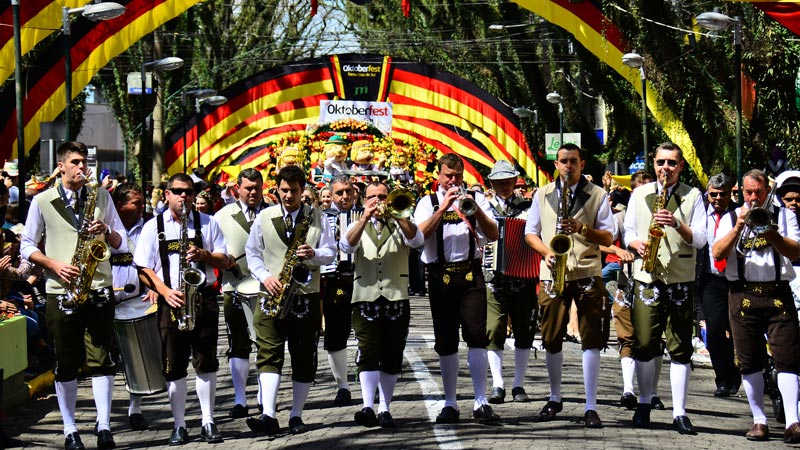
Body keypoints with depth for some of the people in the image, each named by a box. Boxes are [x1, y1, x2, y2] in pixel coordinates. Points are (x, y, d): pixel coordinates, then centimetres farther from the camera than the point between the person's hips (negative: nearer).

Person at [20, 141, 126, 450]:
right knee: (66, 364, 3)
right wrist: (54, 265, -9)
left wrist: (106, 231, -8)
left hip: (98, 289, 1)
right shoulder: (42, 201, 5)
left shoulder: (101, 196, 11)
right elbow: (26, 246, 6)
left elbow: (122, 242, 13)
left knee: (101, 359, -6)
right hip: (61, 292, -1)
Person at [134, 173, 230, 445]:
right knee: (174, 367, 1)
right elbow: (143, 268, 3)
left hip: (203, 298, 0)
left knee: (206, 362, -1)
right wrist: (165, 291, -12)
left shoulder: (207, 223, 10)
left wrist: (203, 254, -11)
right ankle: (179, 425, 9)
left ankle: (208, 422, 7)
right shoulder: (153, 227, 7)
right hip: (170, 301, 0)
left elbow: (224, 261, 9)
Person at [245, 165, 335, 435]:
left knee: (304, 358, 4)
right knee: (269, 355, -12)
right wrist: (265, 277, -8)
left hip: (307, 296, 1)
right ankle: (269, 415, -21)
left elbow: (330, 251, 4)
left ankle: (296, 415, 13)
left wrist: (313, 255, -18)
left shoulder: (317, 217, 6)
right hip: (273, 293, -1)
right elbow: (252, 253, 9)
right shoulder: (264, 218, 7)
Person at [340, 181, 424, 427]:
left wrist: (395, 215, -21)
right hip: (366, 298, -1)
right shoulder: (358, 226, 15)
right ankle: (367, 407, -23)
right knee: (368, 353, -13)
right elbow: (346, 245, -7)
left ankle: (384, 409, 10)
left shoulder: (399, 225, 13)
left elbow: (416, 239, -9)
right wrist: (365, 218, -17)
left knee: (392, 358, 3)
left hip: (397, 298, 1)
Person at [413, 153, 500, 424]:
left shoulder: (475, 199, 12)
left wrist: (475, 210, -15)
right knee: (446, 342, 3)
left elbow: (493, 235, -1)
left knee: (477, 338, -8)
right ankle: (450, 404, 9)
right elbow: (420, 234, -8)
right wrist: (443, 208, -15)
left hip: (471, 273, 0)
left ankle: (481, 403, -7)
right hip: (440, 277, 0)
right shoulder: (428, 203, 11)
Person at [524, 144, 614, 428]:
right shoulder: (543, 195, 12)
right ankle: (554, 399, 23)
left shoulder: (597, 195, 5)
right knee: (551, 340, 6)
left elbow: (608, 237, 1)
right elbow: (530, 233, 14)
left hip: (587, 274, -2)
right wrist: (546, 252, -5)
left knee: (591, 340, -5)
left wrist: (581, 228, -16)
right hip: (553, 275, 2)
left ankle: (591, 407, -3)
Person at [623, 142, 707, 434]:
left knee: (680, 348, -2)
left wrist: (677, 224, -16)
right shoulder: (639, 194, 12)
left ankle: (679, 413, 0)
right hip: (646, 277, 1)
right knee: (644, 344, -1)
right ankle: (644, 404, 15)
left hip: (680, 279, -1)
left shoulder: (693, 196, 7)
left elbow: (700, 239, 1)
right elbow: (628, 231, 15)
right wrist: (636, 244, -7)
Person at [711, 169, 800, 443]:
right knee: (749, 361, 2)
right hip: (743, 295, 1)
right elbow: (717, 253, 0)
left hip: (778, 294, -1)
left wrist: (771, 233, -15)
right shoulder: (731, 219, 13)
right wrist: (738, 227, -12)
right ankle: (759, 421, 8)